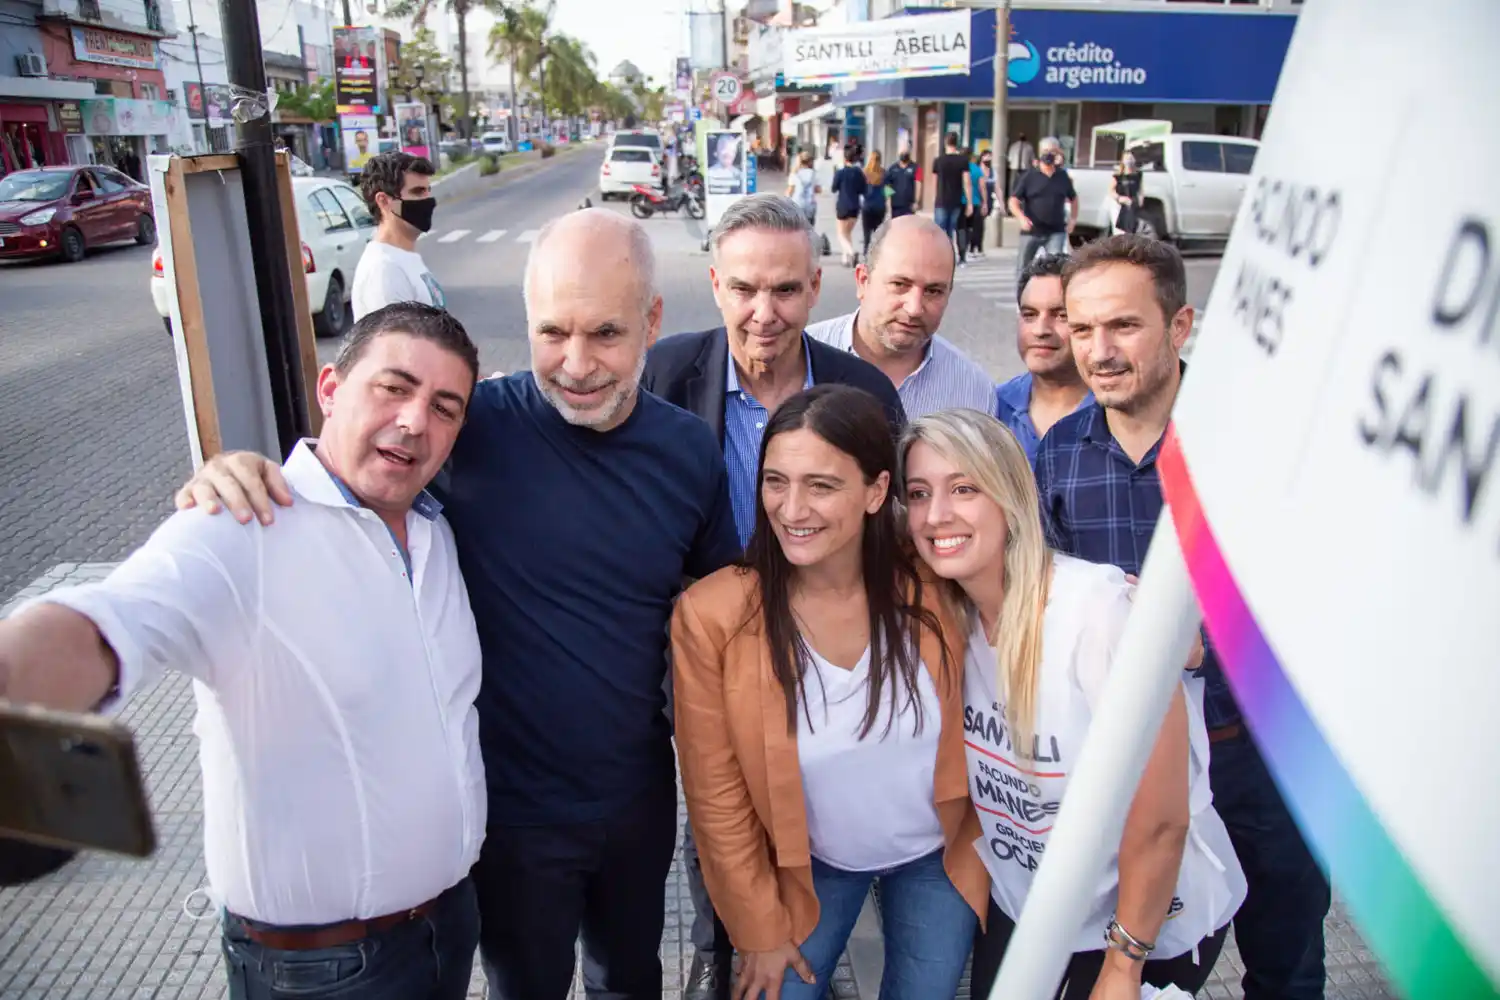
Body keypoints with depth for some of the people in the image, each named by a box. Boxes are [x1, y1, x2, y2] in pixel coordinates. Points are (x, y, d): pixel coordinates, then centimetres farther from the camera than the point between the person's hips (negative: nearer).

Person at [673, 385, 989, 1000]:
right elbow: (717, 794, -13)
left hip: (936, 857, 1)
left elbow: (972, 735, -4)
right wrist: (760, 926, -6)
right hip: (810, 865, -1)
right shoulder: (712, 616, -25)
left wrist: (979, 855, 2)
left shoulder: (935, 593, -22)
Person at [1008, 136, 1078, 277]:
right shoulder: (1029, 176, 0)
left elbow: (1073, 198, 22)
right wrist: (1021, 217, -22)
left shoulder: (1063, 176, 8)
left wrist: (1072, 220, 10)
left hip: (1055, 231, 1)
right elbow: (1013, 201, -5)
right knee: (1023, 268, 9)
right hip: (1031, 231, 0)